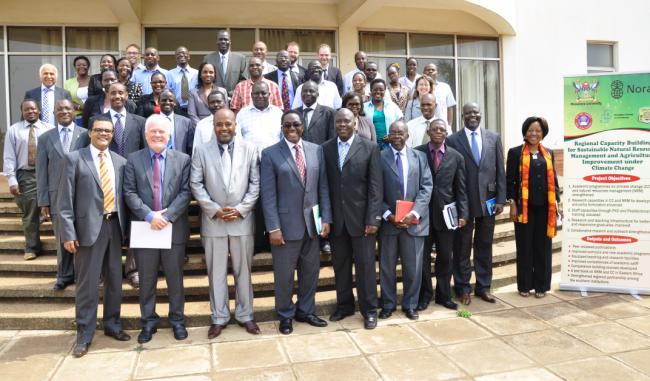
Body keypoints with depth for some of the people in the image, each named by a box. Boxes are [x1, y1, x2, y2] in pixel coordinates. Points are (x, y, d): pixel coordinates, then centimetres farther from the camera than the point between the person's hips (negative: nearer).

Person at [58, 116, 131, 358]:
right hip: (89, 227, -4)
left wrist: (124, 225, 6)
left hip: (114, 225, 4)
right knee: (88, 282, 2)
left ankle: (112, 325, 30)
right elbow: (65, 200, -5)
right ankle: (84, 334, 17)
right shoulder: (74, 158, -1)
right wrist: (68, 233, -11)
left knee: (115, 279, 13)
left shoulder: (120, 161, 10)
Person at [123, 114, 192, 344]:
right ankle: (148, 321, 25)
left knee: (175, 278, 10)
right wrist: (150, 216, -16)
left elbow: (186, 192, -4)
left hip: (174, 228, 0)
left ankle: (177, 320, 25)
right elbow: (129, 193, -3)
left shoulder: (182, 160, 3)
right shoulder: (133, 160, 4)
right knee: (146, 280, 10)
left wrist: (167, 215, -15)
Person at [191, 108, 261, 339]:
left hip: (242, 219, 0)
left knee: (243, 270, 10)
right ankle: (219, 317, 21)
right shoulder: (202, 151, 2)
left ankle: (245, 315, 23)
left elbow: (255, 183, 0)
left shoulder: (250, 150, 2)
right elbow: (196, 184, -1)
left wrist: (241, 209, -10)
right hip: (213, 220, 0)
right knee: (216, 272, 7)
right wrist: (214, 209, -11)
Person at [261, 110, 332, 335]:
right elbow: (268, 194, -8)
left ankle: (306, 311, 33)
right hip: (286, 224, -3)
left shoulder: (316, 150, 6)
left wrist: (326, 218, 1)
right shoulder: (270, 154, -4)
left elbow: (323, 187, 7)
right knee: (284, 274, 8)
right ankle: (286, 316, 28)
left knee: (310, 271, 14)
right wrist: (273, 228, -13)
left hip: (312, 223, 4)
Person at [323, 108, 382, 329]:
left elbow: (375, 186, -5)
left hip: (361, 217, -2)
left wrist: (373, 218, -11)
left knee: (365, 265, 6)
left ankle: (369, 309, 20)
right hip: (336, 218, 3)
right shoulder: (325, 148, 5)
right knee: (340, 265, 12)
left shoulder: (370, 148, -1)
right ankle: (344, 305, 28)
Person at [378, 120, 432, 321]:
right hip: (388, 221, -1)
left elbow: (426, 187, 0)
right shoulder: (379, 158, 1)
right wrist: (388, 215, -13)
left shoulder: (420, 157, 7)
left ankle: (410, 305, 24)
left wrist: (414, 213, -12)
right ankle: (388, 304, 24)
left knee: (413, 266, 9)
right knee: (387, 266, 9)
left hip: (414, 221, 1)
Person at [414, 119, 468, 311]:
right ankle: (425, 294, 23)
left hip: (446, 213, 1)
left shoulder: (456, 157, 4)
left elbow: (461, 189, 4)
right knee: (422, 256, 7)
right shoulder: (416, 153, -1)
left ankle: (443, 295, 26)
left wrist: (462, 214, -4)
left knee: (445, 257, 11)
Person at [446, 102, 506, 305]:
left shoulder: (494, 138, 6)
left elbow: (500, 171, 6)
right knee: (462, 248, 7)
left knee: (485, 246, 13)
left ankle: (483, 287, 26)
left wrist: (501, 199, 0)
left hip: (487, 200, 3)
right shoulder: (452, 140, -3)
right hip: (463, 202, -3)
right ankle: (462, 288, 20)